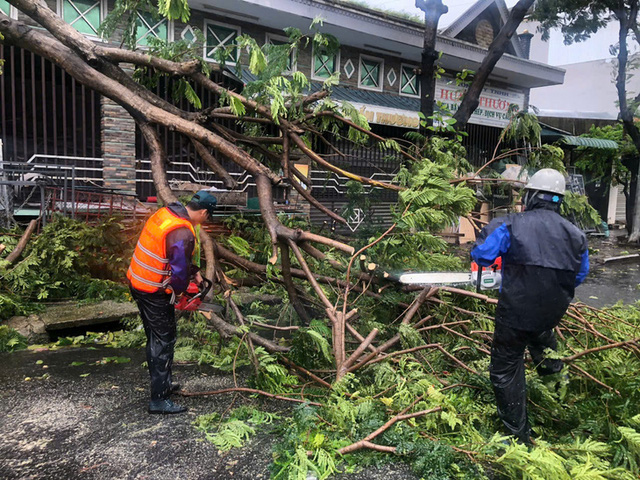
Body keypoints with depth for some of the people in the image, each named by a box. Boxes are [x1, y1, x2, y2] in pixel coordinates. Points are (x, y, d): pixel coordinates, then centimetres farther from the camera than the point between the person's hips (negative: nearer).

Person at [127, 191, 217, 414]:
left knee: (155, 338, 21)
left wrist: (193, 271, 15)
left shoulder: (165, 212, 4)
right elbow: (179, 273, -24)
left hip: (136, 281, 9)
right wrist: (179, 291, -4)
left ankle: (162, 384, 37)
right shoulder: (183, 234, -25)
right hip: (155, 292, -9)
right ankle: (159, 400, 10)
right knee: (164, 341, 3)